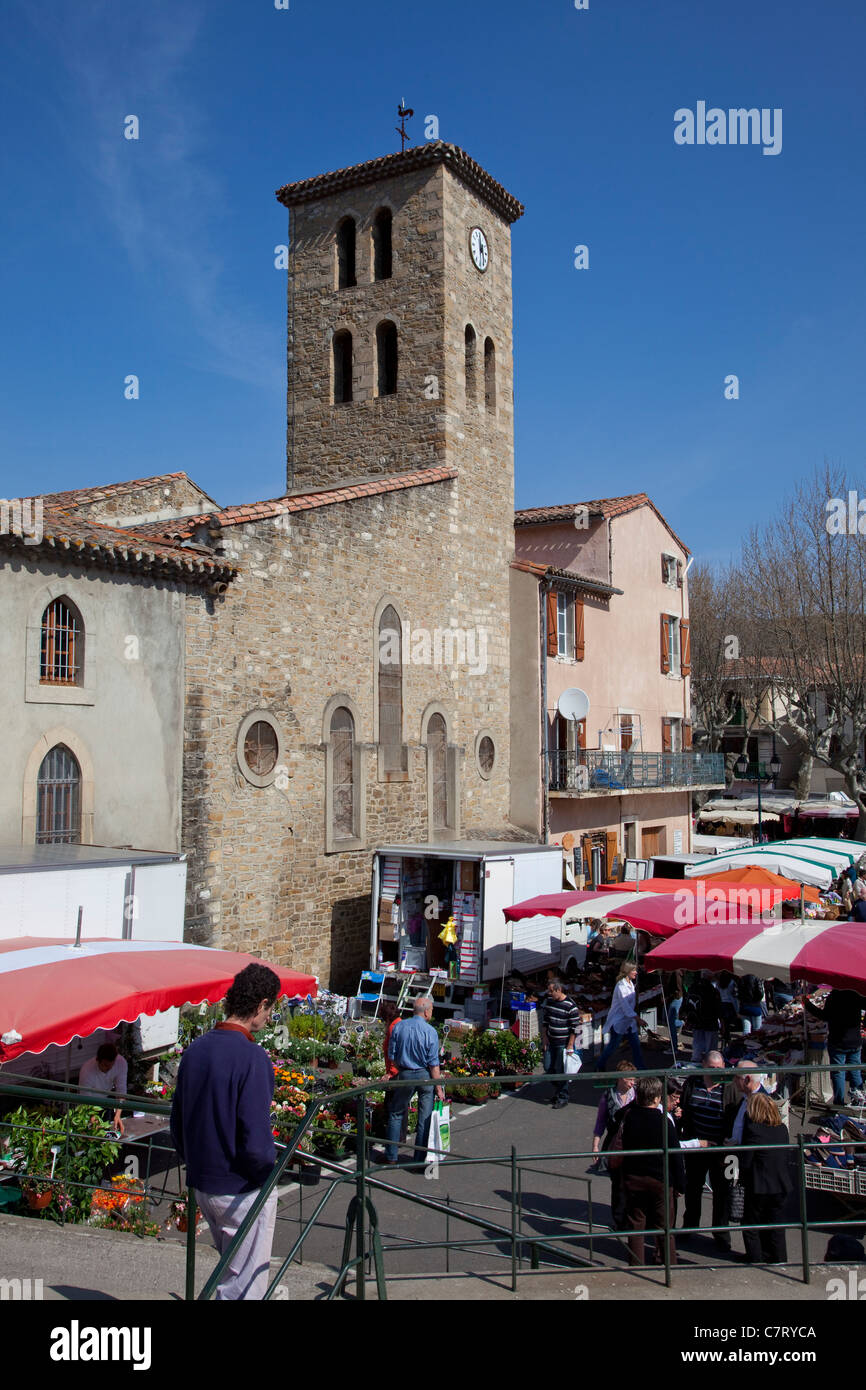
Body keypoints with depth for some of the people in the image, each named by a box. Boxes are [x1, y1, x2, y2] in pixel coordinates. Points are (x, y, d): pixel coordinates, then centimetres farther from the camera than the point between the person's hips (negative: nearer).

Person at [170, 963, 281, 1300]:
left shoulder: (195, 1049, 1)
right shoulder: (252, 1058, -23)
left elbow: (177, 1125, 9)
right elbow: (255, 1143, -24)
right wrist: (272, 1167, -5)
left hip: (202, 1184, 8)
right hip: (243, 1191, -8)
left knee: (231, 1269, 25)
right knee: (246, 1285, 6)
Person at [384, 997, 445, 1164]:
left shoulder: (399, 1027, -3)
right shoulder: (430, 1032, -12)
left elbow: (392, 1056, 2)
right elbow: (434, 1064, -12)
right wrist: (439, 1088, -6)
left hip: (404, 1075, 2)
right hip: (425, 1075, -2)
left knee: (396, 1114, 16)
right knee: (425, 1119, 7)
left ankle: (391, 1155, 19)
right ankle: (421, 1158, 11)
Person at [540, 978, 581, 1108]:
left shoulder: (570, 1006, -17)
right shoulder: (548, 1001, 2)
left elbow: (575, 1027, -14)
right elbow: (544, 1019, 14)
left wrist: (570, 1045, -14)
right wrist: (544, 1037, 8)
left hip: (563, 1043, -6)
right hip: (550, 1041, 7)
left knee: (560, 1070, -3)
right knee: (548, 1068, 11)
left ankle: (563, 1098, 12)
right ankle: (557, 1092, 32)